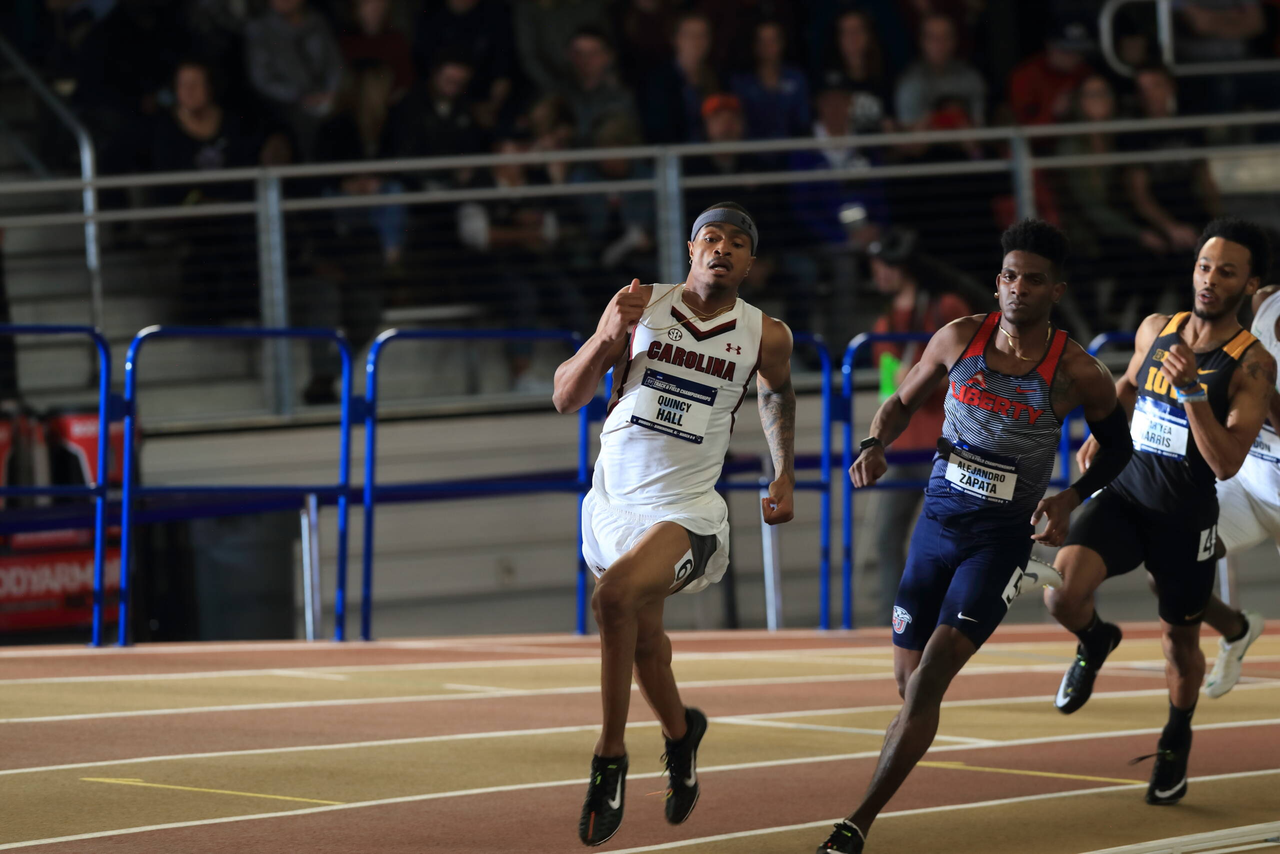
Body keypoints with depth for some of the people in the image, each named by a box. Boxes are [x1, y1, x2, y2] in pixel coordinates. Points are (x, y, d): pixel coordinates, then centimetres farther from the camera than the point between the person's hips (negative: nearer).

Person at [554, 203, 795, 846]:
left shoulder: (765, 335, 1)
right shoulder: (640, 307, -1)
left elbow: (777, 394, 24)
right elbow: (565, 400, -1)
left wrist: (784, 473, 18)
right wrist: (609, 336, -16)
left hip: (687, 508, -3)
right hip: (615, 497, 3)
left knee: (616, 595, -30)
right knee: (643, 635, 17)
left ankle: (610, 759, -19)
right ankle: (680, 732, 49)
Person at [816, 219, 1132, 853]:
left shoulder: (1076, 373, -10)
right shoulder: (960, 339, -3)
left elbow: (1117, 445, 6)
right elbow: (903, 402, 11)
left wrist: (1071, 498, -11)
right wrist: (876, 444, -11)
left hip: (1003, 537, -3)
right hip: (938, 524, 4)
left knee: (926, 683, -16)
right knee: (908, 680, 8)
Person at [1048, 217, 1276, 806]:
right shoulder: (1156, 329, 0)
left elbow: (1226, 463, -23)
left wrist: (1192, 389, -32)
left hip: (1186, 519, -2)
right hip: (1124, 496, 2)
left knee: (1180, 638, 15)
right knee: (1062, 589, -24)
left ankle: (1176, 741, 45)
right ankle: (1095, 641, 13)